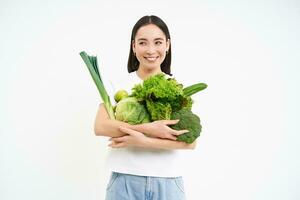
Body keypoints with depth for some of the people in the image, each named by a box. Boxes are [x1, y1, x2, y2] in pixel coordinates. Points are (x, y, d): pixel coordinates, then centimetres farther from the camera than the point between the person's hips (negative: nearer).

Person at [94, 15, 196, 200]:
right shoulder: (119, 83, 0)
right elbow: (100, 126, -12)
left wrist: (142, 141, -17)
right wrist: (149, 129, -20)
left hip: (167, 182, 1)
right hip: (125, 180, -1)